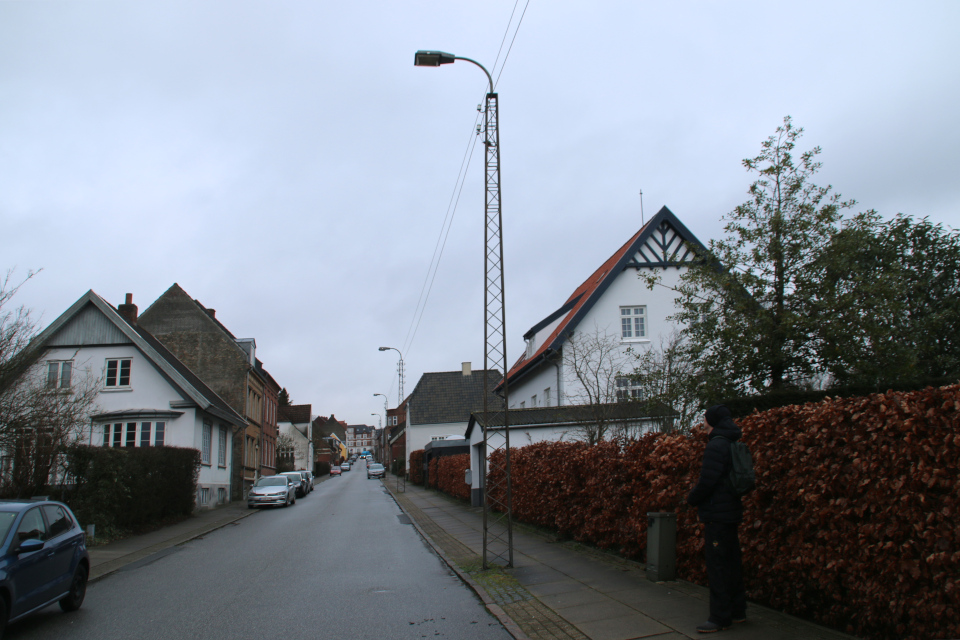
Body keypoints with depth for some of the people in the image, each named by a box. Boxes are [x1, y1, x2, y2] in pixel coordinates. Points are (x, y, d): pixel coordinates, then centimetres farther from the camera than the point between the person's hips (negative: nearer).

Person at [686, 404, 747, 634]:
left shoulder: (716, 446, -17)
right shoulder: (734, 445, 13)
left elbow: (707, 481, -21)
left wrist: (691, 499, -3)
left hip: (717, 514, -10)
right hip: (732, 511, 10)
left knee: (717, 565, -4)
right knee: (732, 562, 16)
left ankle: (720, 618, 1)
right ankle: (737, 611, 25)